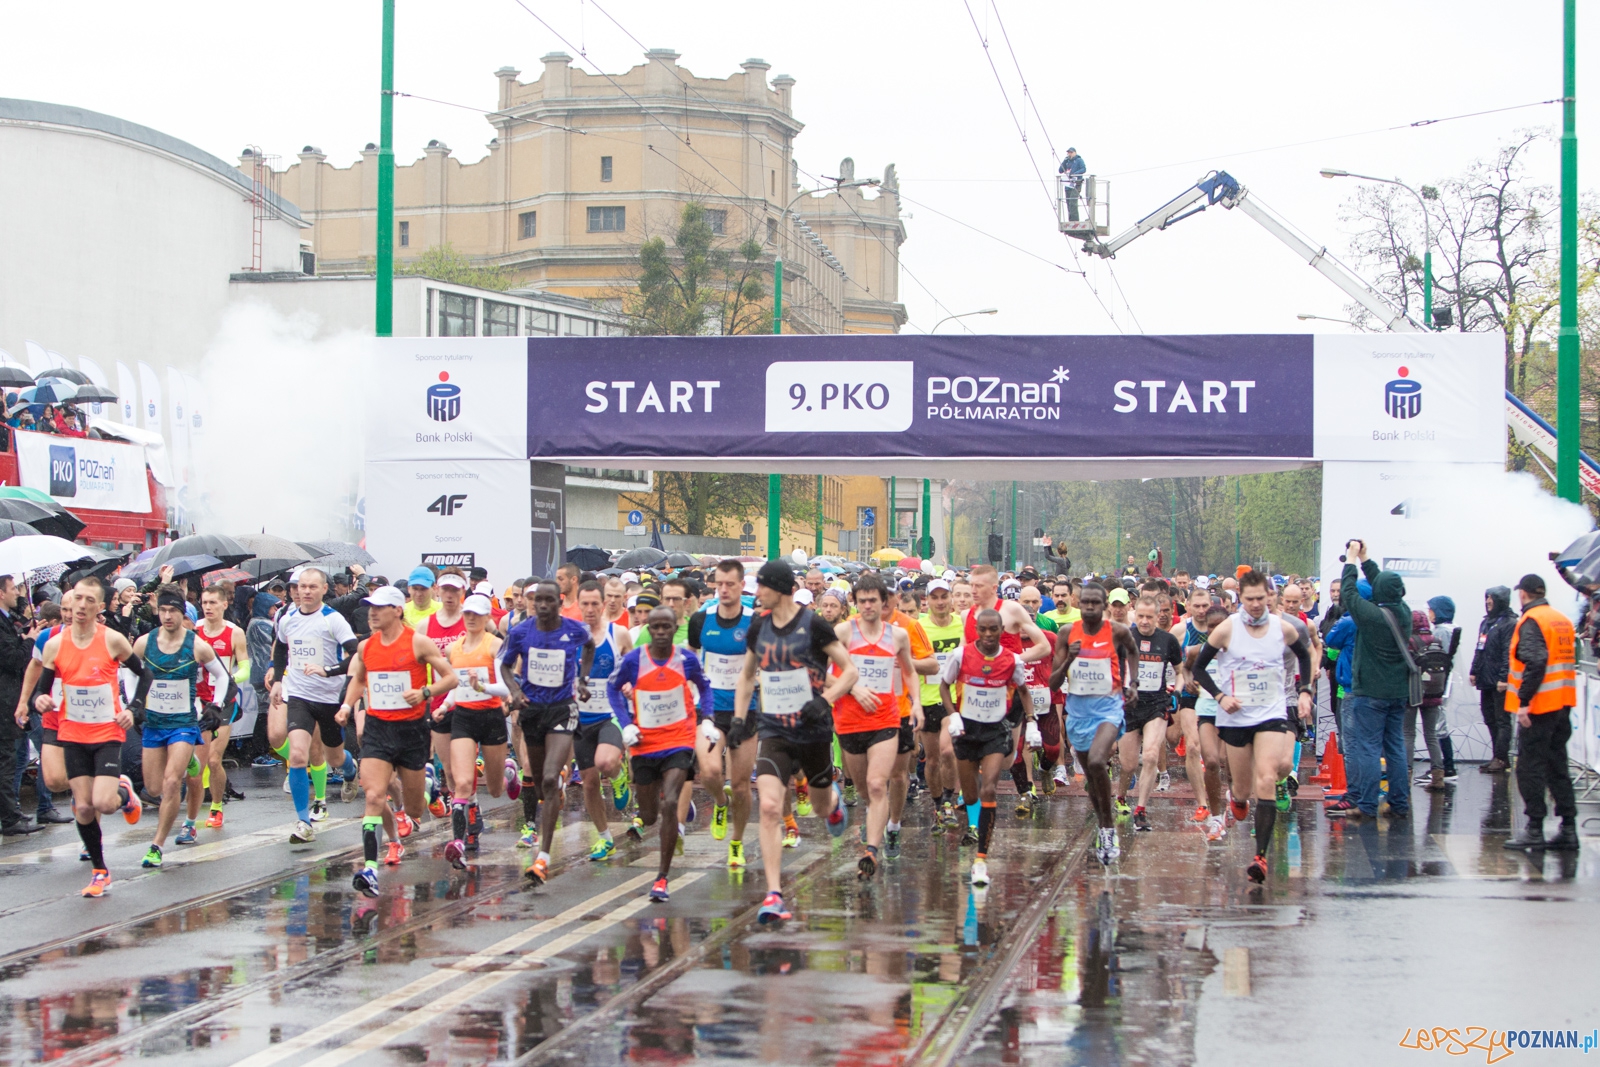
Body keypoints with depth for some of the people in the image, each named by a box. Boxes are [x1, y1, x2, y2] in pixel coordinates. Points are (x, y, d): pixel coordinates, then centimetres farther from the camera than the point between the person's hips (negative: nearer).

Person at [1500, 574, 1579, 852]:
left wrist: (1524, 700, -23)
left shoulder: (1531, 622, -13)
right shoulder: (1563, 620, 13)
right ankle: (1568, 829, 11)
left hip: (1539, 705, -8)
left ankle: (1535, 830, -1)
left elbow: (1535, 662, -25)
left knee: (1530, 767, -1)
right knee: (1557, 766, 12)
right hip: (1562, 704, 8)